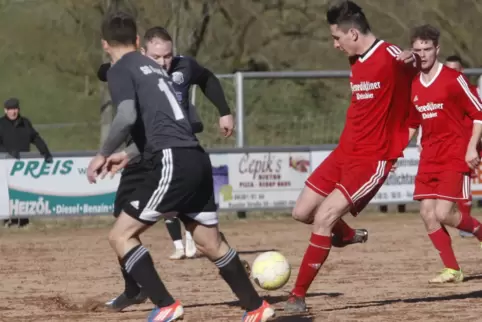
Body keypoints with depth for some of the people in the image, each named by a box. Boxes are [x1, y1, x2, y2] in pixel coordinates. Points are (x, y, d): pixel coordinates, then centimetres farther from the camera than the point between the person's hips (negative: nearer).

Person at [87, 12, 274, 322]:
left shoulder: (121, 70, -1)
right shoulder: (152, 66, 24)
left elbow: (127, 117, -18)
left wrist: (104, 155, -6)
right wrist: (129, 155, 40)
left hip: (173, 164, -8)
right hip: (197, 159, 8)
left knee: (121, 236, -4)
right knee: (212, 244, 20)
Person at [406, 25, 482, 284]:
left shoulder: (453, 79, -10)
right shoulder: (413, 87, 9)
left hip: (456, 157, -6)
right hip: (429, 158, 6)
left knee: (443, 214, -16)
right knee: (427, 213, -2)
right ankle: (452, 270, 7)